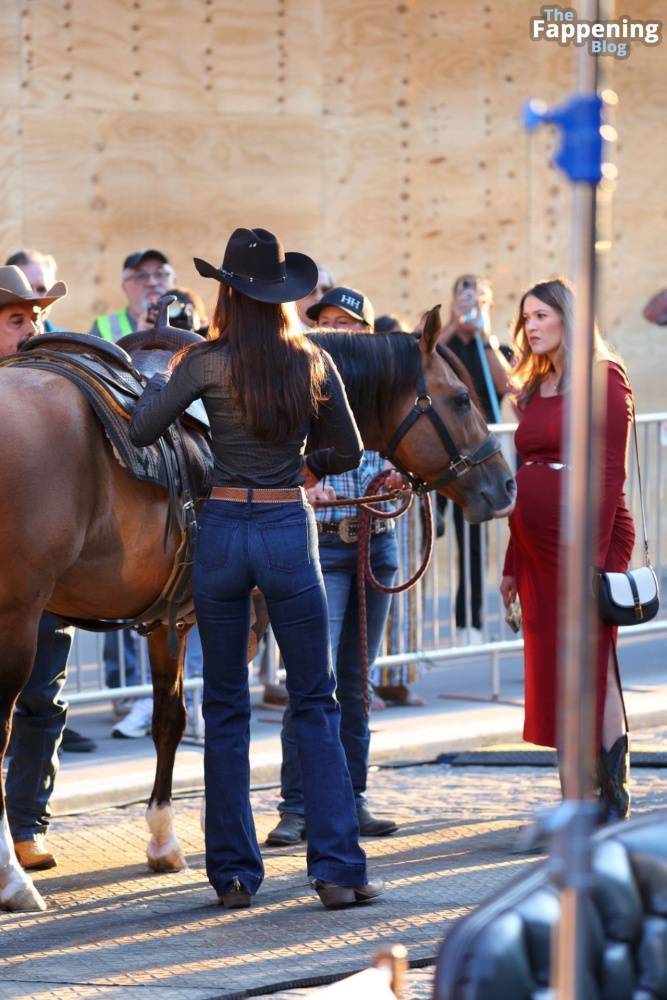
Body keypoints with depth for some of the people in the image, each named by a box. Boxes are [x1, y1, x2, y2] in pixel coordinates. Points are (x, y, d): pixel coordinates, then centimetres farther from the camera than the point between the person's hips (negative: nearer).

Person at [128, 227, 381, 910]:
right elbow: (349, 452, 7)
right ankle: (337, 867, -1)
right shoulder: (313, 365, -1)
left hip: (222, 530, 0)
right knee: (315, 704, 6)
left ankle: (233, 872, 10)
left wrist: (158, 378, 11)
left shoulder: (205, 363, -7)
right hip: (290, 530, 0)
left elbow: (141, 431, -7)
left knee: (224, 707, 9)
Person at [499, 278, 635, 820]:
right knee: (550, 671, 8)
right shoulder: (535, 389, 15)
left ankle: (615, 799, -2)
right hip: (537, 548, 8)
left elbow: (610, 472, -14)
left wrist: (593, 555, -20)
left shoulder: (603, 378, -8)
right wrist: (512, 564, 15)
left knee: (595, 668, -6)